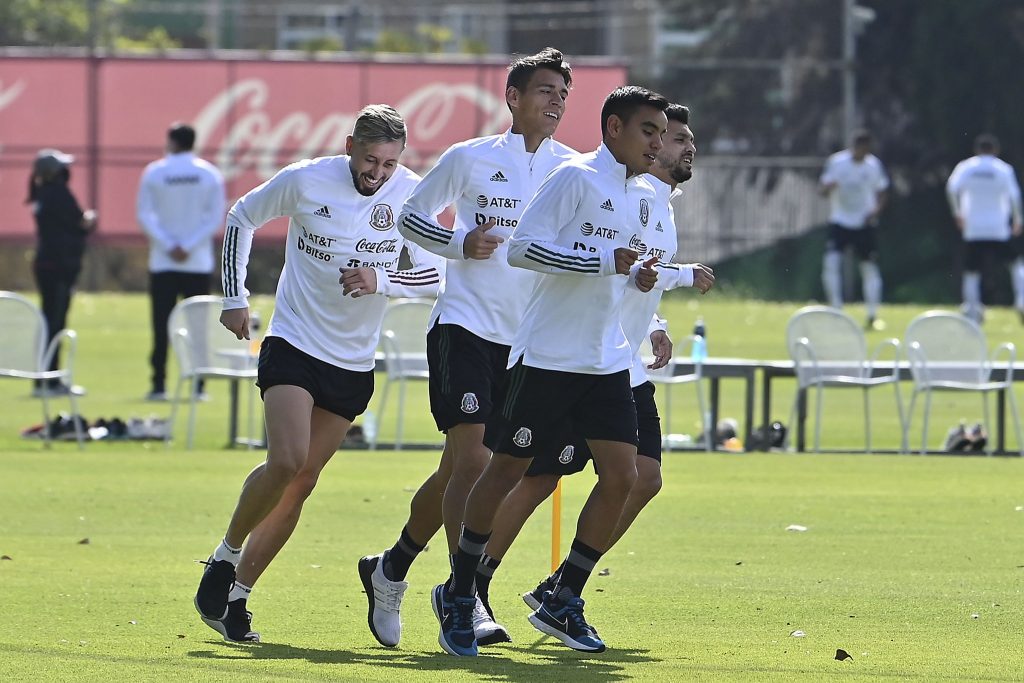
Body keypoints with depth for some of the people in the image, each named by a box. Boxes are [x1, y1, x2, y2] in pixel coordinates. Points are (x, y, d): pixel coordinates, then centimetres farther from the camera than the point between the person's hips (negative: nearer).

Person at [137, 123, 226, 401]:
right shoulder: (210, 175, 2)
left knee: (161, 325, 1)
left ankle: (159, 385, -3)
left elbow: (144, 215, -4)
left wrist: (168, 246, -6)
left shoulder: (154, 173, 0)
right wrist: (189, 246, -7)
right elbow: (215, 217, -4)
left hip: (163, 262, -1)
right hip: (199, 263, 1)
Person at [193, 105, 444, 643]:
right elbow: (241, 219, 6)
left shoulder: (411, 195, -6)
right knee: (286, 461, -21)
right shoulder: (306, 180, -10)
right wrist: (235, 297, 3)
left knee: (301, 482, 3)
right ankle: (226, 557, 1)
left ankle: (236, 596, 12)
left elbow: (433, 275, -1)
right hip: (293, 344, -3)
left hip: (354, 362, 3)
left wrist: (381, 280, -19)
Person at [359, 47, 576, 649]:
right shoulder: (469, 159, -1)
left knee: (458, 468, 10)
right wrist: (459, 243, -9)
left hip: (524, 339, 4)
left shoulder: (572, 167, 6)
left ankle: (391, 571, 29)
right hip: (465, 324, -4)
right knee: (472, 460, -15)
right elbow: (412, 217, 9)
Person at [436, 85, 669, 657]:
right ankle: (459, 597, 14)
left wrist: (640, 278, 6)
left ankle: (563, 604, 8)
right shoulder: (576, 177, -10)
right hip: (547, 354, -7)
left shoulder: (642, 196, 14)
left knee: (622, 476, -3)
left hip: (608, 362, 7)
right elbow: (522, 248, -18)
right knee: (507, 469, -1)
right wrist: (604, 261, -22)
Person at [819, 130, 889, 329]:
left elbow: (881, 193, 10)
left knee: (870, 268, 3)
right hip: (840, 221, -1)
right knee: (831, 262, -17)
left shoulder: (874, 165, 0)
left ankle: (873, 316, 14)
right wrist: (828, 187, -26)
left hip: (866, 224, 1)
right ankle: (836, 310, -8)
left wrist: (876, 211, -9)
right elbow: (823, 190, -2)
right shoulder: (836, 162, -5)